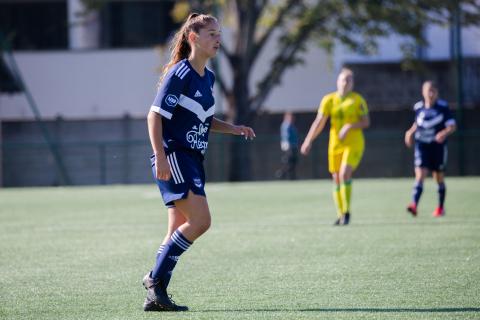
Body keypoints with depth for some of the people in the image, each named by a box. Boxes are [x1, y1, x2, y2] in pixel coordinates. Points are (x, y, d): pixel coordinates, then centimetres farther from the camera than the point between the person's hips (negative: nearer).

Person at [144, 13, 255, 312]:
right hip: (173, 157, -9)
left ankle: (156, 297, 11)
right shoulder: (179, 74, -12)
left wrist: (234, 129, 10)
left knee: (180, 232, 7)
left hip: (192, 160, 9)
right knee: (200, 220, -17)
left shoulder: (208, 77, 14)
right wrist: (161, 158, -24)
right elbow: (155, 115, -16)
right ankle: (156, 278, -9)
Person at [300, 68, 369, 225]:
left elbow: (366, 122, -1)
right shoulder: (329, 100, 5)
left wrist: (350, 126, -17)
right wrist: (308, 141, -2)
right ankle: (340, 215, 16)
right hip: (335, 145, 3)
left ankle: (346, 211, -11)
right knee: (336, 179, 4)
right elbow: (319, 122, 5)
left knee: (345, 173, -21)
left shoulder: (358, 100, -1)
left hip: (353, 144, -3)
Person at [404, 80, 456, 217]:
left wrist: (445, 133, -26)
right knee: (420, 174, -17)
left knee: (439, 178, 12)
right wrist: (411, 132, 5)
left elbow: (452, 125, -7)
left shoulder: (443, 107, -5)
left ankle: (441, 207, 30)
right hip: (421, 146, 1)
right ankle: (414, 205, -29)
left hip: (438, 146, -1)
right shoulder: (418, 107, 4)